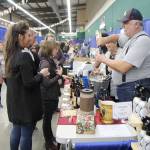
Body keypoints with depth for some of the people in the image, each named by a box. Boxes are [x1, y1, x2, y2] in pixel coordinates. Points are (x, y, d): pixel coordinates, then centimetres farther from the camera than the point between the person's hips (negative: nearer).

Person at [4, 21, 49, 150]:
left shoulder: (11, 54, 5)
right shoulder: (25, 55, -21)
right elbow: (29, 83, -24)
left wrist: (37, 73, 13)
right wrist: (41, 74, -8)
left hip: (14, 100, 8)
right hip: (25, 103, -8)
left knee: (16, 130, 21)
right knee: (26, 134, 7)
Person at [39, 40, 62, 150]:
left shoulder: (50, 60, 7)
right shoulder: (45, 63, -22)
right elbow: (46, 83, -25)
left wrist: (60, 74, 2)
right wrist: (59, 75, -18)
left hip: (52, 94, 9)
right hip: (48, 96, -9)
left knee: (50, 117, 22)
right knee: (47, 118, 8)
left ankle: (50, 137, 42)